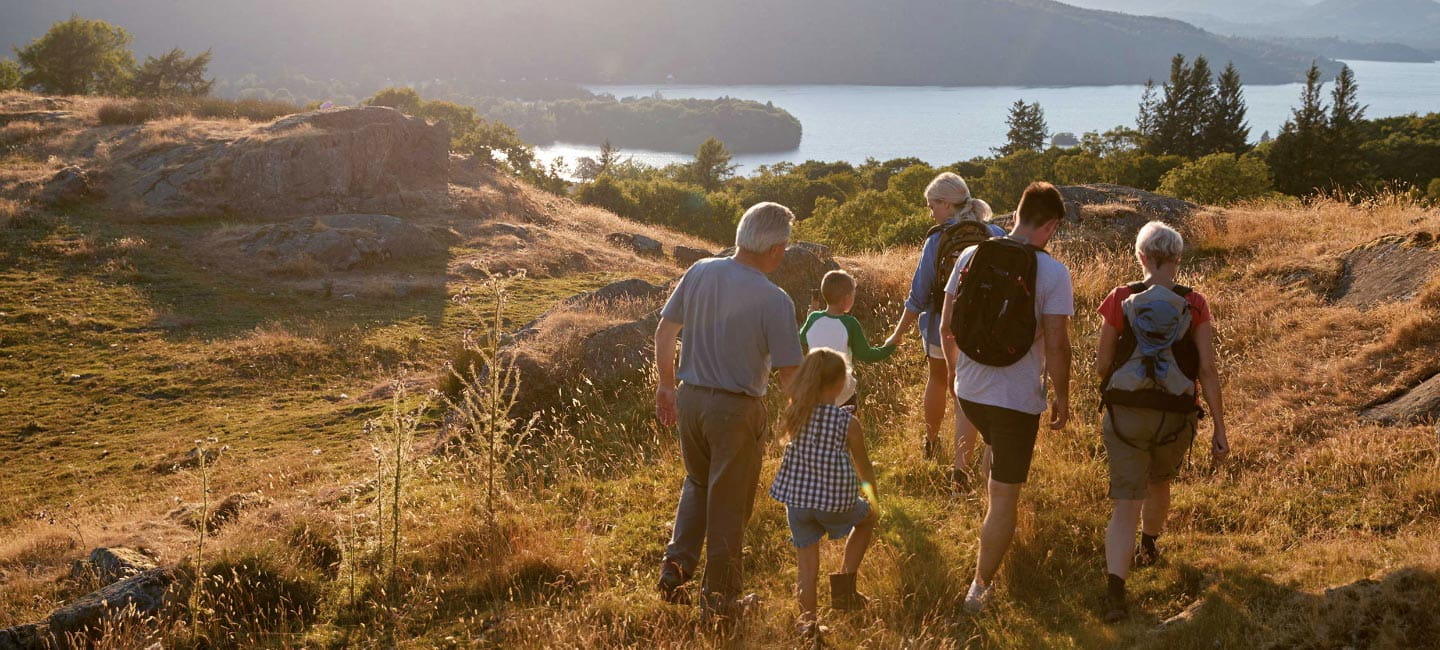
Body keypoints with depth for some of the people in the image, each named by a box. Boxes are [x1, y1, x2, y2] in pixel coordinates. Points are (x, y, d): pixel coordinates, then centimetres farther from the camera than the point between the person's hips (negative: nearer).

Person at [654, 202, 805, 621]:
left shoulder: (700, 273, -4)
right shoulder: (774, 301, -18)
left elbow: (664, 331, 5)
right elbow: (789, 375, -16)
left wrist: (667, 385, 18)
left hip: (690, 398, 5)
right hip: (737, 411, -5)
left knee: (697, 484, 28)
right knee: (728, 505, 11)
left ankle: (676, 565, 18)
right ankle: (719, 599, 22)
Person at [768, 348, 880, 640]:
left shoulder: (794, 417, -2)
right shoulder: (848, 423, -9)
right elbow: (864, 466, 4)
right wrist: (872, 496, 20)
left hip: (796, 499, 3)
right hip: (836, 501, -3)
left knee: (808, 565, 14)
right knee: (868, 517, 27)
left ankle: (807, 621, 13)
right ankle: (844, 584, 21)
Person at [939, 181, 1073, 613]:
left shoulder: (970, 257, -4)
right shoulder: (1053, 273, -15)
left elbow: (947, 327, 2)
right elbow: (1056, 345, -15)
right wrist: (1062, 398, -1)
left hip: (969, 393, 5)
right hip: (1018, 400, -5)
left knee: (1000, 456, 34)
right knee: (1004, 496, 7)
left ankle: (999, 528, 49)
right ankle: (980, 587, 12)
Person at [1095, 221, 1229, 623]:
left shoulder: (1120, 300, -5)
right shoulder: (1194, 304, -4)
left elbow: (1102, 364, 1)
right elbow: (1208, 370, -7)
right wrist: (1219, 431, -3)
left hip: (1125, 412, -1)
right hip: (1176, 416, 1)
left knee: (1126, 504, 0)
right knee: (1159, 482, 29)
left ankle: (1115, 590, -18)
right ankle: (1149, 548, 54)